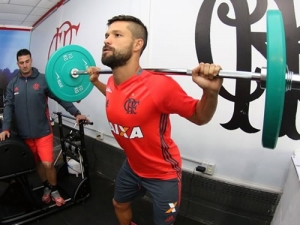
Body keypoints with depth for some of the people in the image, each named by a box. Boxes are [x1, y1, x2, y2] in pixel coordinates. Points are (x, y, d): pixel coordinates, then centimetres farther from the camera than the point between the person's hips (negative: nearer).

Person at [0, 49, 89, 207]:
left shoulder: (43, 80, -5)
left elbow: (61, 98, -7)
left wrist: (76, 113, -14)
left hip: (43, 131, -3)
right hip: (25, 134, 4)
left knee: (48, 163, -7)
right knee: (37, 162, 17)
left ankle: (54, 190, 19)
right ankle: (46, 187, 39)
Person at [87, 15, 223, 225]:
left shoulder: (159, 85, -32)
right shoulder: (112, 82, -10)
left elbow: (200, 118, -19)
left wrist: (211, 91, -38)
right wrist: (96, 82, 10)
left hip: (163, 173, -6)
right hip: (132, 166, 7)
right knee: (119, 204, 29)